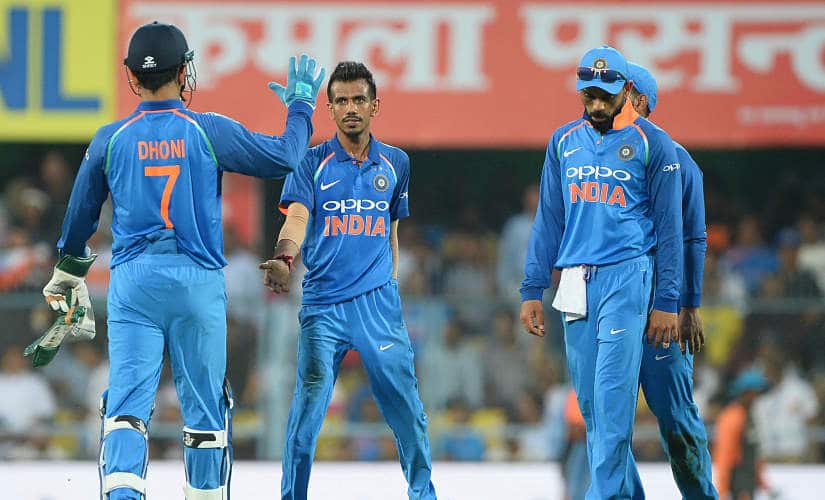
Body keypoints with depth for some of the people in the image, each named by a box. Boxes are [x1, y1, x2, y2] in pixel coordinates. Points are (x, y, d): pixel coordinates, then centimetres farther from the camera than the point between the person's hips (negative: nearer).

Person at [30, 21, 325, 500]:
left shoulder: (111, 139, 3)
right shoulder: (209, 131, -4)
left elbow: (80, 215, 14)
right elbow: (284, 156, 0)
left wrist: (67, 275, 30)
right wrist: (301, 105, 18)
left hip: (133, 282, 1)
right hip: (198, 280, -1)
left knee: (127, 400, -4)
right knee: (205, 402, 11)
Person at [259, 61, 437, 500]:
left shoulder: (395, 163, 11)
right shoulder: (313, 163, 0)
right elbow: (296, 217, -14)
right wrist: (283, 258, -34)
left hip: (378, 301, 2)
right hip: (323, 303, -2)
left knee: (404, 402, 2)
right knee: (309, 401, -10)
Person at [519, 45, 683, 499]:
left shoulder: (651, 143, 1)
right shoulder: (564, 142, 14)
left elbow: (669, 228, 1)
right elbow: (548, 221, 17)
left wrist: (666, 302, -4)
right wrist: (532, 291, 10)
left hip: (626, 274, -5)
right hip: (575, 281, 5)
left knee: (612, 392, -13)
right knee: (589, 399, 3)